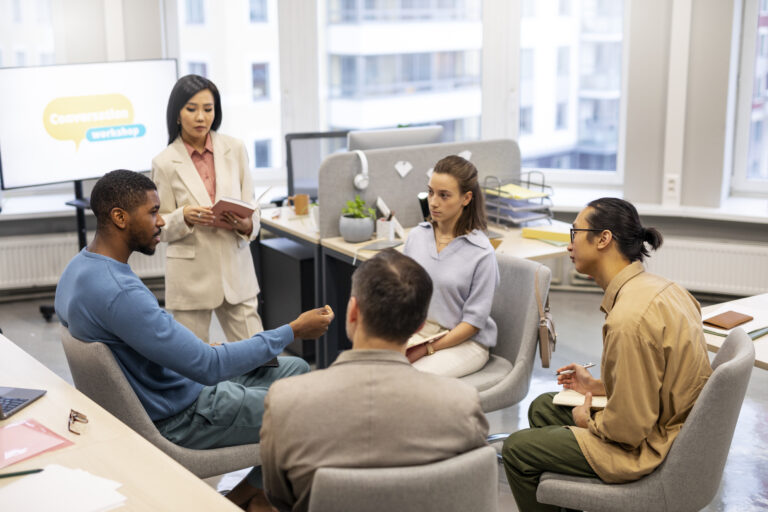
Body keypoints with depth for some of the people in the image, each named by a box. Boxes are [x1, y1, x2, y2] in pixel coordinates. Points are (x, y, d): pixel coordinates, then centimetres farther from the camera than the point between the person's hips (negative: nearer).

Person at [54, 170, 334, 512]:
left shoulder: (80, 267, 0)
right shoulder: (118, 292, -32)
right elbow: (209, 367, -30)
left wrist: (201, 351, 8)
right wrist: (292, 331, -22)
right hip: (176, 422, -10)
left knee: (295, 370, 15)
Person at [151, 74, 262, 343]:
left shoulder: (235, 149, 4)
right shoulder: (165, 162, -3)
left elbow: (251, 207, 7)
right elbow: (160, 228, 1)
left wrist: (246, 225, -15)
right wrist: (184, 217, -19)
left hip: (235, 268, 2)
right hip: (191, 275, -2)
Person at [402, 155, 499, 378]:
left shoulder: (481, 252, -11)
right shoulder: (416, 236, 5)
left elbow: (474, 320, -10)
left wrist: (428, 349, -17)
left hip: (464, 341, -5)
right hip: (416, 332, 5)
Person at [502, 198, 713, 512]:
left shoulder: (629, 318, -31)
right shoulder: (659, 287, 0)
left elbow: (629, 429, -27)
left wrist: (588, 421, -7)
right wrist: (599, 386, 13)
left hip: (648, 449, -10)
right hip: (669, 426, 10)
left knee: (516, 449, 0)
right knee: (543, 407, 22)